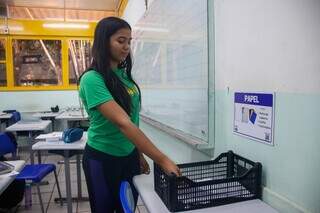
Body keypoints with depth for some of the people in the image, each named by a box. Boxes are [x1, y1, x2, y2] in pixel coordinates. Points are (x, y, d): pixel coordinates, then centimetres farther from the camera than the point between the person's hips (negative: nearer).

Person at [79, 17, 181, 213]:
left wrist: (140, 155, 12)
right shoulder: (92, 79, -20)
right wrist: (162, 160, -32)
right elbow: (123, 123, -30)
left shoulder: (123, 75, 2)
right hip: (103, 159, -6)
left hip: (129, 156, 6)